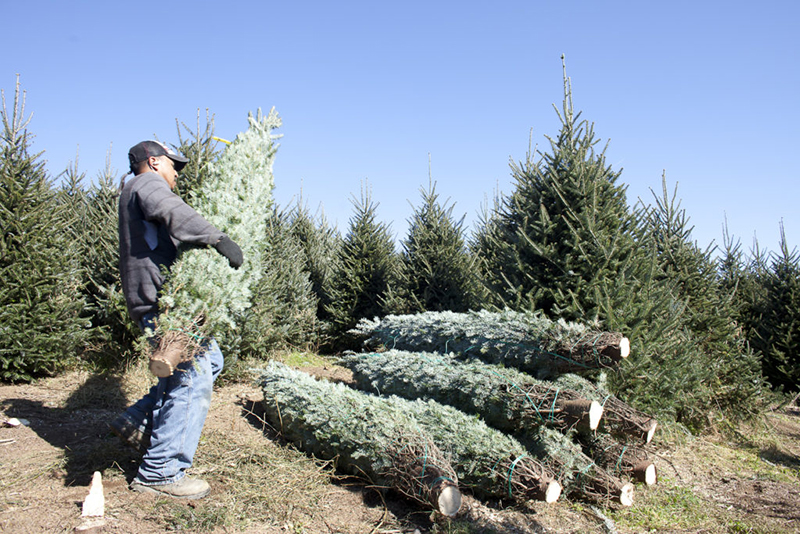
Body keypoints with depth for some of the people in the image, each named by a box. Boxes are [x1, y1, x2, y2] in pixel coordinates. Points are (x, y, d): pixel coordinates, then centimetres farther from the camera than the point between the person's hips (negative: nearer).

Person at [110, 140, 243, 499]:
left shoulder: (140, 191, 30)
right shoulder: (147, 183, -3)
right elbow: (168, 210, -27)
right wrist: (218, 238, -33)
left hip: (164, 301, 11)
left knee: (209, 360, 18)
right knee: (192, 378, -12)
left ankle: (139, 422, 19)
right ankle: (160, 473, -6)